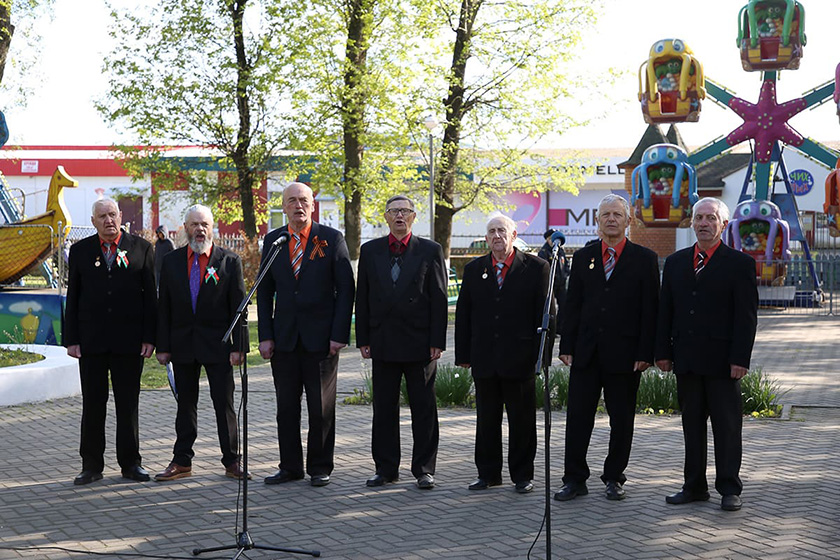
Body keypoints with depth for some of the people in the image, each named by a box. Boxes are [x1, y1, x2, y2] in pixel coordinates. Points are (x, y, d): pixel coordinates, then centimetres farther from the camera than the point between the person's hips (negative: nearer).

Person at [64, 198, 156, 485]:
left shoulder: (141, 248, 3)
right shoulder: (80, 251, 7)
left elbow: (151, 295, 2)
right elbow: (73, 297, 7)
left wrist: (149, 337, -5)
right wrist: (71, 339, 0)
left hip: (129, 341, -1)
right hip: (91, 342, 1)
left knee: (128, 404, 6)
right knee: (93, 404, 6)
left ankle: (130, 462, 15)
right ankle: (92, 465, 14)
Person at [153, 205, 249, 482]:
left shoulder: (229, 261, 0)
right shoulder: (171, 261, 6)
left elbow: (238, 307, -2)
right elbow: (163, 307, 6)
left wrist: (238, 346, -8)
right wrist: (163, 346, 0)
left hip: (218, 345, -2)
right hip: (183, 345, 2)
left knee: (224, 404, 1)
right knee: (185, 404, 10)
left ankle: (232, 461, 10)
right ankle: (182, 461, 18)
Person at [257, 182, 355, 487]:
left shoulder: (332, 239, -1)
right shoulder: (272, 241, 8)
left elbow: (346, 288, -3)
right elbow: (264, 292, 10)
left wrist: (339, 334, -9)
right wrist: (265, 336, 2)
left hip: (321, 337, -3)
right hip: (284, 338, 3)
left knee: (322, 408, 4)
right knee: (286, 407, 7)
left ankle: (320, 468, 15)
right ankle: (290, 466, 18)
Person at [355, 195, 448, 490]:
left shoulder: (430, 251, 2)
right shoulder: (370, 250, 8)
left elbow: (439, 299, -1)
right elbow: (362, 298, 9)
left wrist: (437, 342, -7)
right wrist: (363, 339, 2)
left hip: (420, 343, -2)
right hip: (383, 342, 2)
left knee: (423, 408, 3)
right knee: (384, 408, 8)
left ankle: (424, 469, 12)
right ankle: (386, 468, 17)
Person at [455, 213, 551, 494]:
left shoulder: (535, 267, 1)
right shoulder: (473, 270, 10)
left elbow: (545, 312, -1)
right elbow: (463, 315, 10)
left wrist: (541, 352, -7)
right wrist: (463, 355, 4)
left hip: (520, 358, -3)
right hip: (484, 360, 3)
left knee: (522, 420, 4)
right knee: (486, 419, 10)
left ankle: (522, 475, 15)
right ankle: (488, 473, 21)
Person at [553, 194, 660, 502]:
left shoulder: (644, 259, 2)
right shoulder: (582, 257, 10)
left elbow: (649, 309, -2)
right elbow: (572, 305, 10)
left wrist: (645, 353, -9)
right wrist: (566, 345, 3)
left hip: (624, 354, -2)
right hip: (586, 352, 2)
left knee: (622, 420, 6)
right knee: (577, 416, 2)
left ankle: (614, 478, 19)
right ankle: (575, 479, 9)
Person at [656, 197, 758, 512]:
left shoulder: (740, 264, -1)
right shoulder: (675, 262, 13)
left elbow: (747, 316, -6)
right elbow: (665, 311, 13)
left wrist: (740, 358, -12)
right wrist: (663, 351, 5)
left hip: (722, 362, -4)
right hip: (686, 360, 4)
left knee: (727, 426, 2)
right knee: (692, 425, 10)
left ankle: (729, 489, 10)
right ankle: (694, 486, 17)